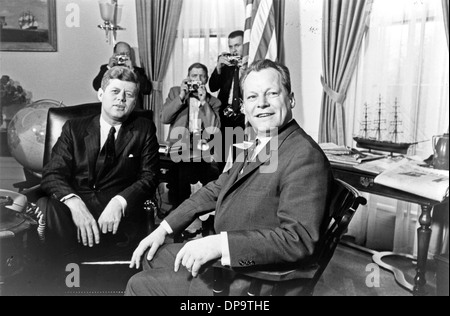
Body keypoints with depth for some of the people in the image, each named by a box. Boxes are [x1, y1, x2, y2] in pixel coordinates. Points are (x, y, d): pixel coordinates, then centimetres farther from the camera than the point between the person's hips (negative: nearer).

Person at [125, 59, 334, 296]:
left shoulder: (305, 156, -21)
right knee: (149, 257, 18)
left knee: (140, 285, -2)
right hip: (225, 258, 9)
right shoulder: (257, 146, 9)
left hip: (253, 281, -8)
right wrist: (164, 228, 8)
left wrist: (219, 243, -33)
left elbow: (299, 239, -29)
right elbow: (216, 190, 13)